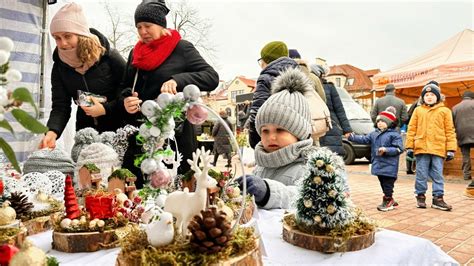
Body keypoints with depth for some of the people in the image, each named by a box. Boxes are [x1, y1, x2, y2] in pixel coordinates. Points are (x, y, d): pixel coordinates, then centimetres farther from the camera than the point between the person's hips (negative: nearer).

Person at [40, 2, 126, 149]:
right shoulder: (60, 66, -2)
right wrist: (52, 132, -25)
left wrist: (105, 109, -21)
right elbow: (60, 106, -8)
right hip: (85, 130, 4)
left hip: (116, 127, -3)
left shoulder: (109, 56, -13)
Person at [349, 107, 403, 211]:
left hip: (389, 166, -7)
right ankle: (390, 200, 29)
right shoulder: (374, 134, 12)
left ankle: (387, 201, 10)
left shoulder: (394, 135, -8)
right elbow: (364, 139, 7)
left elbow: (399, 148, -13)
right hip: (378, 165, 7)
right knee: (383, 183, 16)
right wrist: (351, 137, -4)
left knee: (387, 183, -1)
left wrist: (386, 150, -23)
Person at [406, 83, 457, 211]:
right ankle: (420, 196, 17)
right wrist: (409, 147, 2)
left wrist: (451, 149, -1)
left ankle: (438, 198, 13)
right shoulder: (418, 110, 8)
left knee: (438, 175, 5)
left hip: (438, 149, 0)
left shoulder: (445, 111, 7)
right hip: (421, 148, 0)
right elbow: (411, 129, 7)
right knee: (421, 174, 6)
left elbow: (450, 131, 5)